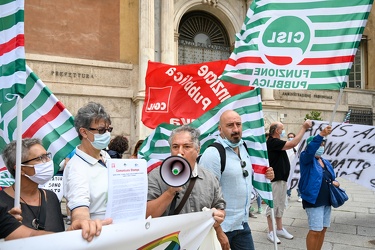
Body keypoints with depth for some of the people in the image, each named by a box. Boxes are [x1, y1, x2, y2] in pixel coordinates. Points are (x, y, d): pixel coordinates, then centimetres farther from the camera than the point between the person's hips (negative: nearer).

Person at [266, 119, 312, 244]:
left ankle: (280, 229, 27)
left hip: (282, 179, 11)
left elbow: (291, 144, 16)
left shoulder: (277, 142, 16)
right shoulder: (272, 142, -19)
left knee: (280, 206, 17)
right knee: (272, 206, -2)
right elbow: (293, 144, -26)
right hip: (275, 179, -11)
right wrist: (303, 128, -22)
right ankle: (271, 232, 7)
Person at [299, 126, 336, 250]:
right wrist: (321, 135, -40)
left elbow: (332, 178, 24)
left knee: (323, 229, 14)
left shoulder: (326, 162, 15)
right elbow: (310, 149, -29)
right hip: (313, 200, -7)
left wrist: (335, 182, 0)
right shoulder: (306, 159, -8)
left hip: (326, 200, 8)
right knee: (315, 231, -6)